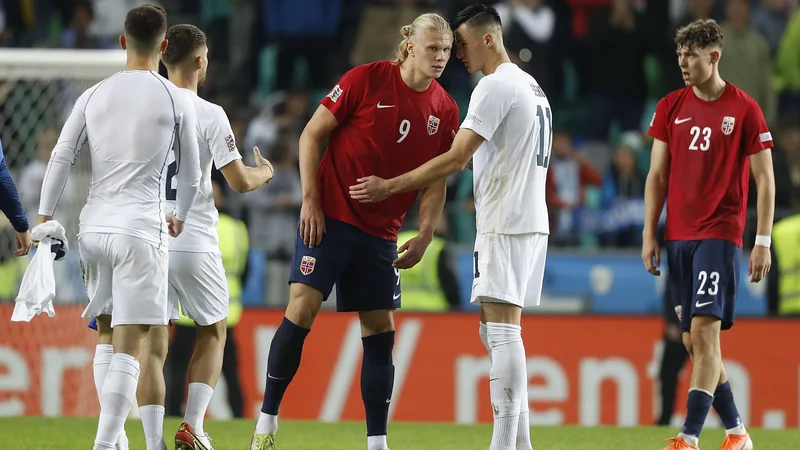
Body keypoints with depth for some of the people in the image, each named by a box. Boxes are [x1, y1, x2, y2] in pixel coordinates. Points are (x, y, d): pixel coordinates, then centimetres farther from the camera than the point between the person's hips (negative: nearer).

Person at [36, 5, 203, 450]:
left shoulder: (94, 96, 8)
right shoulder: (176, 100, 0)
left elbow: (61, 159, 3)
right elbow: (191, 175, 8)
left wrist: (44, 220, 9)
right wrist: (180, 217, 26)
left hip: (94, 227, 4)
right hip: (142, 228, -4)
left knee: (108, 337, 18)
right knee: (129, 347, -7)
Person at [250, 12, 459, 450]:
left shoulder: (445, 109, 3)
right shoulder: (365, 80, -9)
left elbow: (436, 179, 11)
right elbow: (311, 135, -4)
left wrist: (424, 236, -2)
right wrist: (310, 200, -11)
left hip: (381, 232, 4)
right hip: (329, 217, -4)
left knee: (380, 331, 2)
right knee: (302, 308, -14)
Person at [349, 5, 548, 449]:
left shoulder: (496, 86, -12)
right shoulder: (531, 87, 18)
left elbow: (455, 159, -17)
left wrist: (389, 187, -12)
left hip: (506, 225, -10)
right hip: (531, 220, 10)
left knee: (503, 331, -12)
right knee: (497, 332, 12)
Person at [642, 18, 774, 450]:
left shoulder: (744, 110, -4)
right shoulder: (670, 107, 9)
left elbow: (764, 179, -2)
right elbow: (657, 175, 12)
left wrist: (763, 242, -8)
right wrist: (649, 233, 4)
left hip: (719, 235, -5)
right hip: (678, 237, 6)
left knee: (705, 331, -15)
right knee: (693, 342, 7)